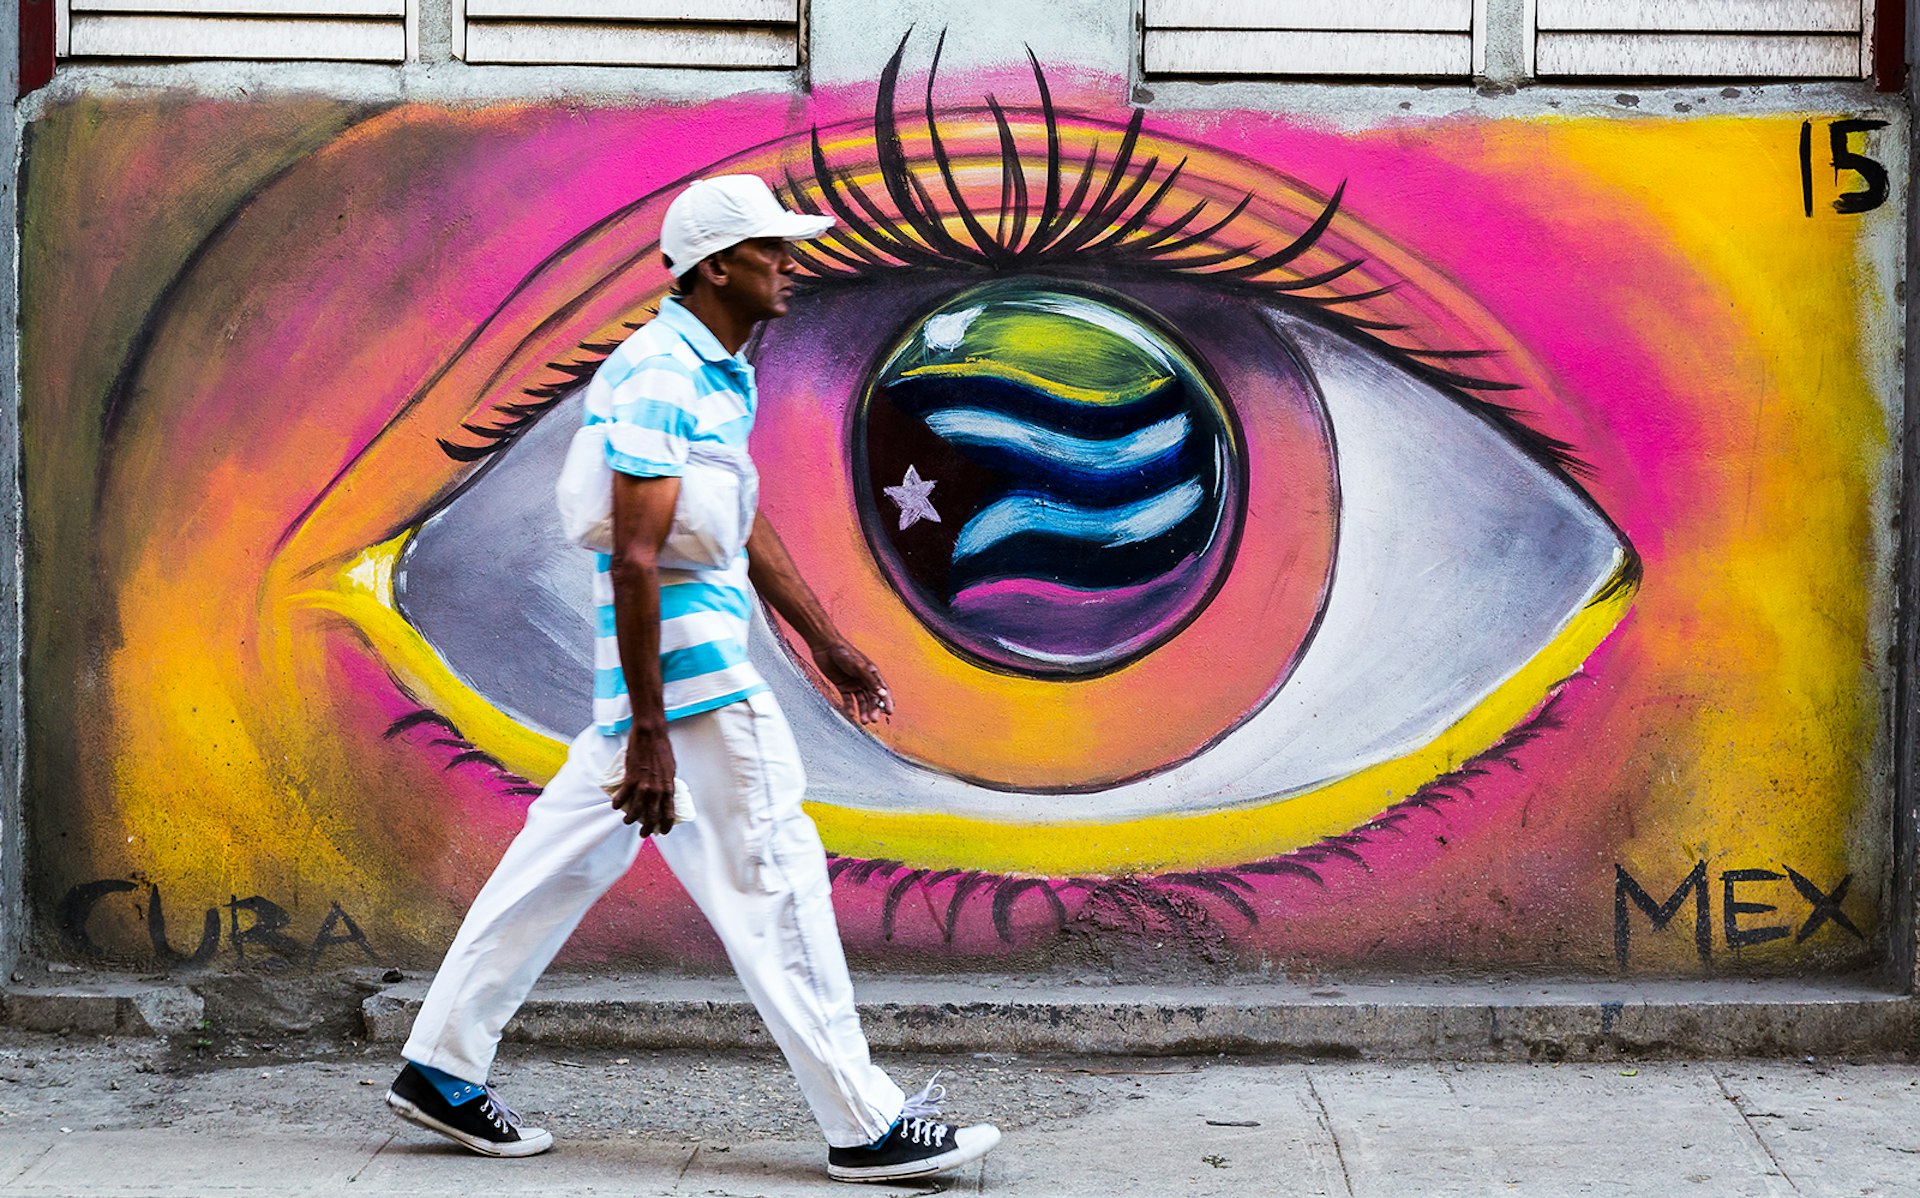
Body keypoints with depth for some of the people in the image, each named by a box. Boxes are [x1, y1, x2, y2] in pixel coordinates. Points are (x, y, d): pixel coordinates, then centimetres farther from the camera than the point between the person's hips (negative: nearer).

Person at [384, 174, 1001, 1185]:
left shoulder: (725, 374, 15)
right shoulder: (657, 379, -17)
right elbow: (635, 561, -23)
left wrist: (825, 642, 29)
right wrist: (648, 730, -25)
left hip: (688, 662, 10)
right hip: (685, 678, -10)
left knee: (566, 861, 14)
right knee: (773, 878, -6)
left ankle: (440, 1070, 23)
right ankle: (863, 1125, 0)